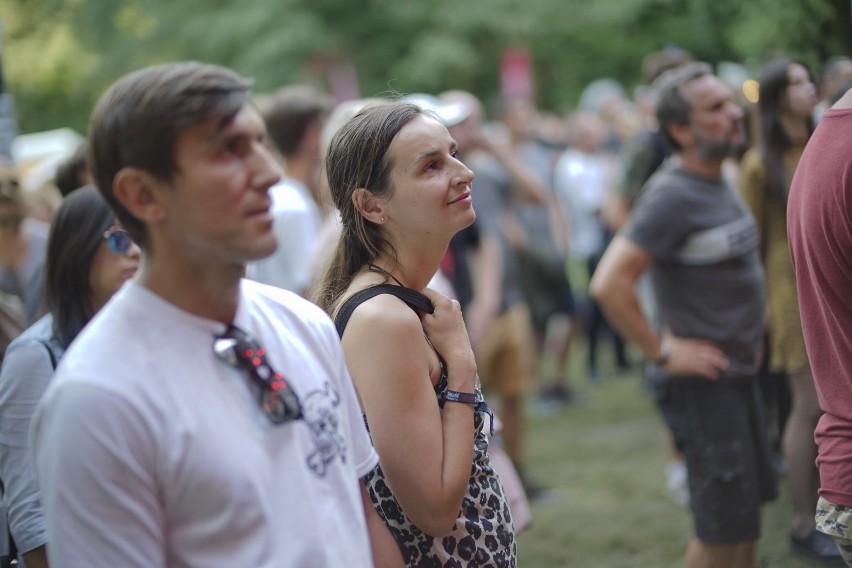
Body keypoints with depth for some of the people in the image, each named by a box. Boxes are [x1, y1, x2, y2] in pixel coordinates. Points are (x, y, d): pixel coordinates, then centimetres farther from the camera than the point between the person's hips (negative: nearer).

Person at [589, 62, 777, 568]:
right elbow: (609, 283, -29)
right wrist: (663, 351, -21)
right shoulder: (673, 194, -20)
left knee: (752, 503, 18)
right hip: (704, 381, -9)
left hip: (741, 372, 9)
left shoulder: (721, 183, 9)